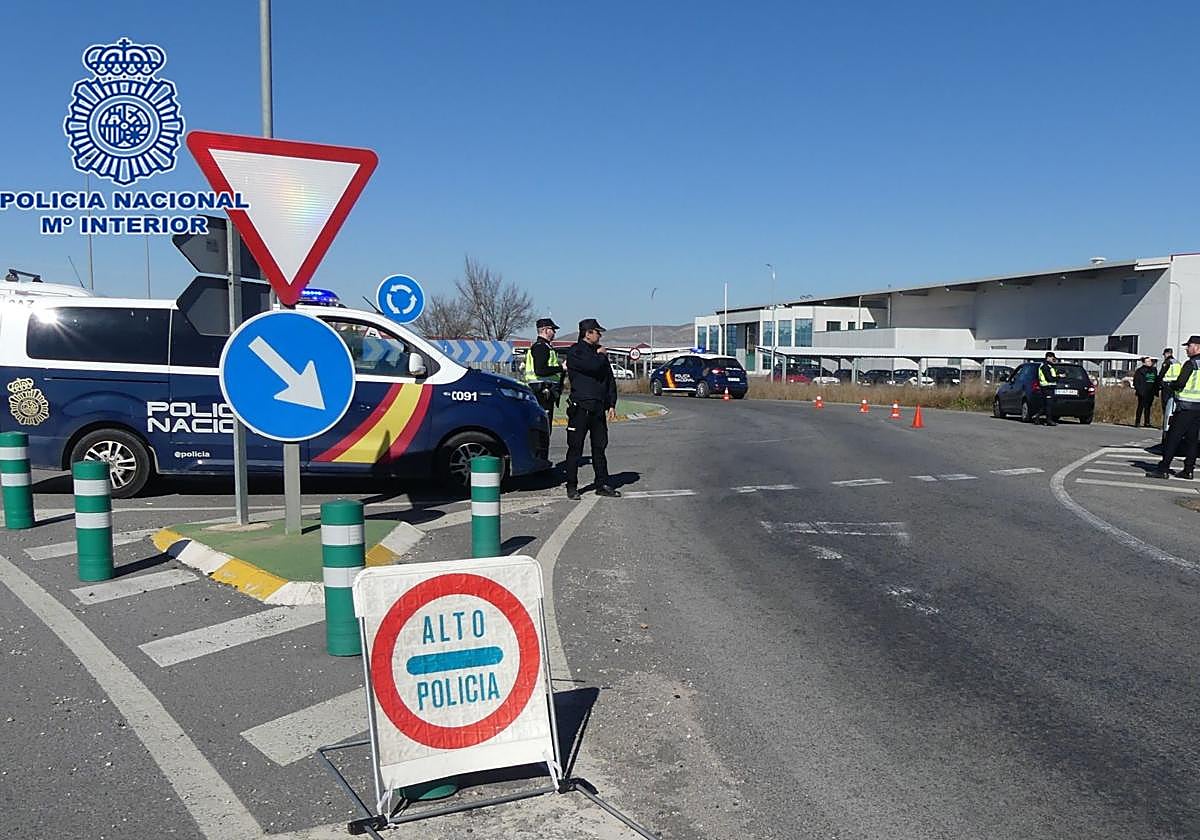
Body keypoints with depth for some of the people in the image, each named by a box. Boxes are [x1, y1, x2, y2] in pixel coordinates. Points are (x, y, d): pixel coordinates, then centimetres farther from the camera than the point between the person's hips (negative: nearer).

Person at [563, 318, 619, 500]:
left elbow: (610, 380, 19)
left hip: (598, 408, 7)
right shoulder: (575, 351, -4)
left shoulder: (599, 351, 17)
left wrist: (611, 404, 11)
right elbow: (592, 366, -23)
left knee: (599, 447, 9)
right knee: (575, 448, 0)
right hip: (580, 407, -6)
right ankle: (572, 487, 7)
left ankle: (602, 485, 15)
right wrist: (601, 355, -1)